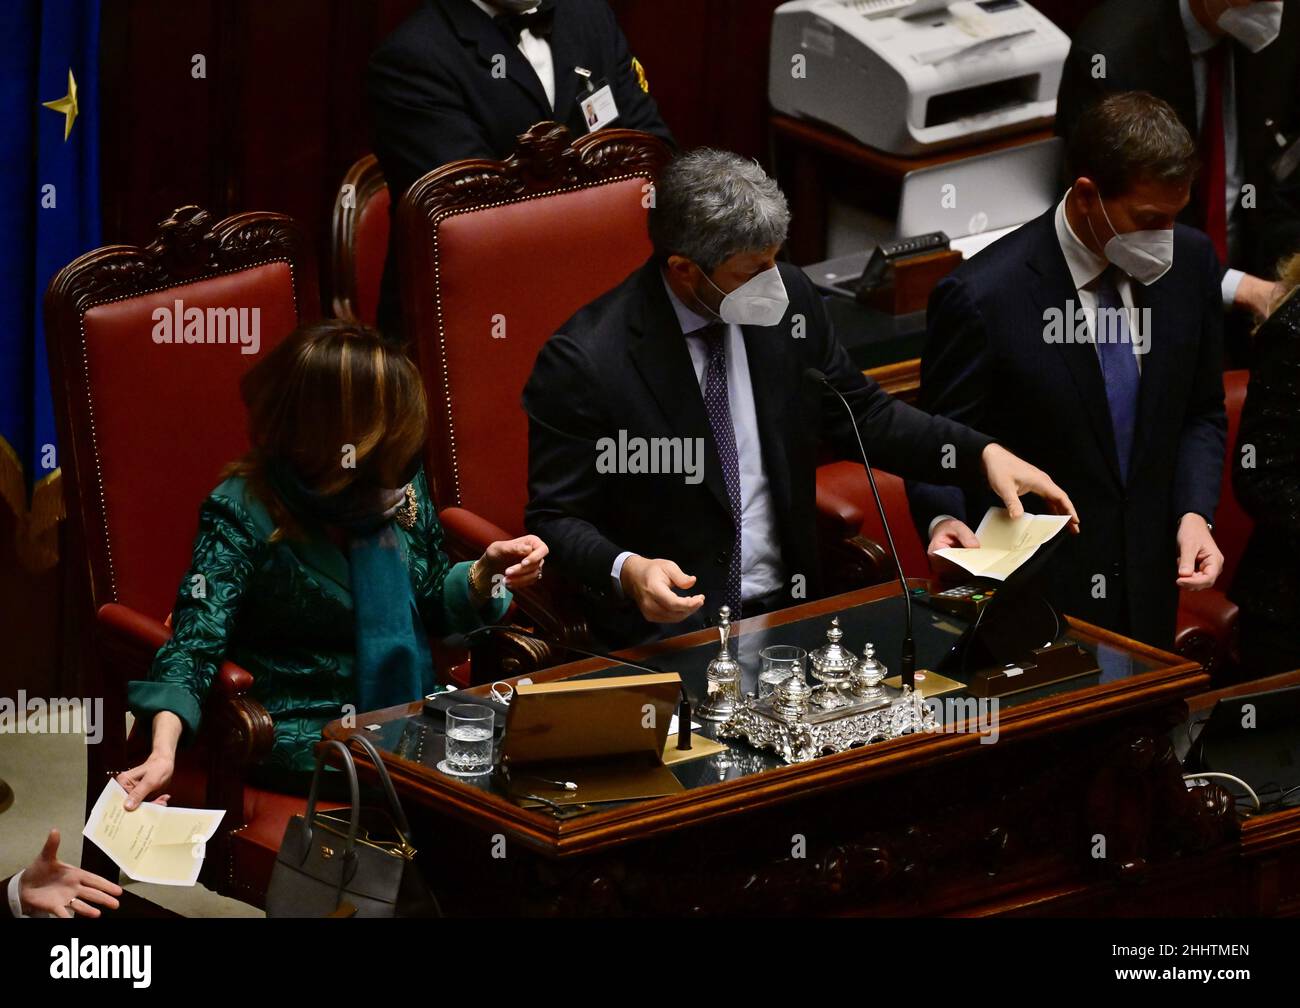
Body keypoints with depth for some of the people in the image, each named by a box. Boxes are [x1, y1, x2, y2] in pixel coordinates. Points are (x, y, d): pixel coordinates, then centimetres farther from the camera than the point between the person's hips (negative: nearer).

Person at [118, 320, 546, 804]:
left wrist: (487, 570, -5)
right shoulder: (243, 510, -13)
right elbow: (195, 644, -21)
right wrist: (164, 750, -38)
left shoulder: (398, 482, 3)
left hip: (410, 707, 6)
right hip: (302, 729, -6)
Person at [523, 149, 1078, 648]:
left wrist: (983, 454, 4)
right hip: (664, 625, -5)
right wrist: (626, 571, -28)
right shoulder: (584, 360, -13)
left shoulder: (788, 301, 3)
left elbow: (862, 415, 17)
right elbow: (555, 520, -8)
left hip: (787, 608, 5)